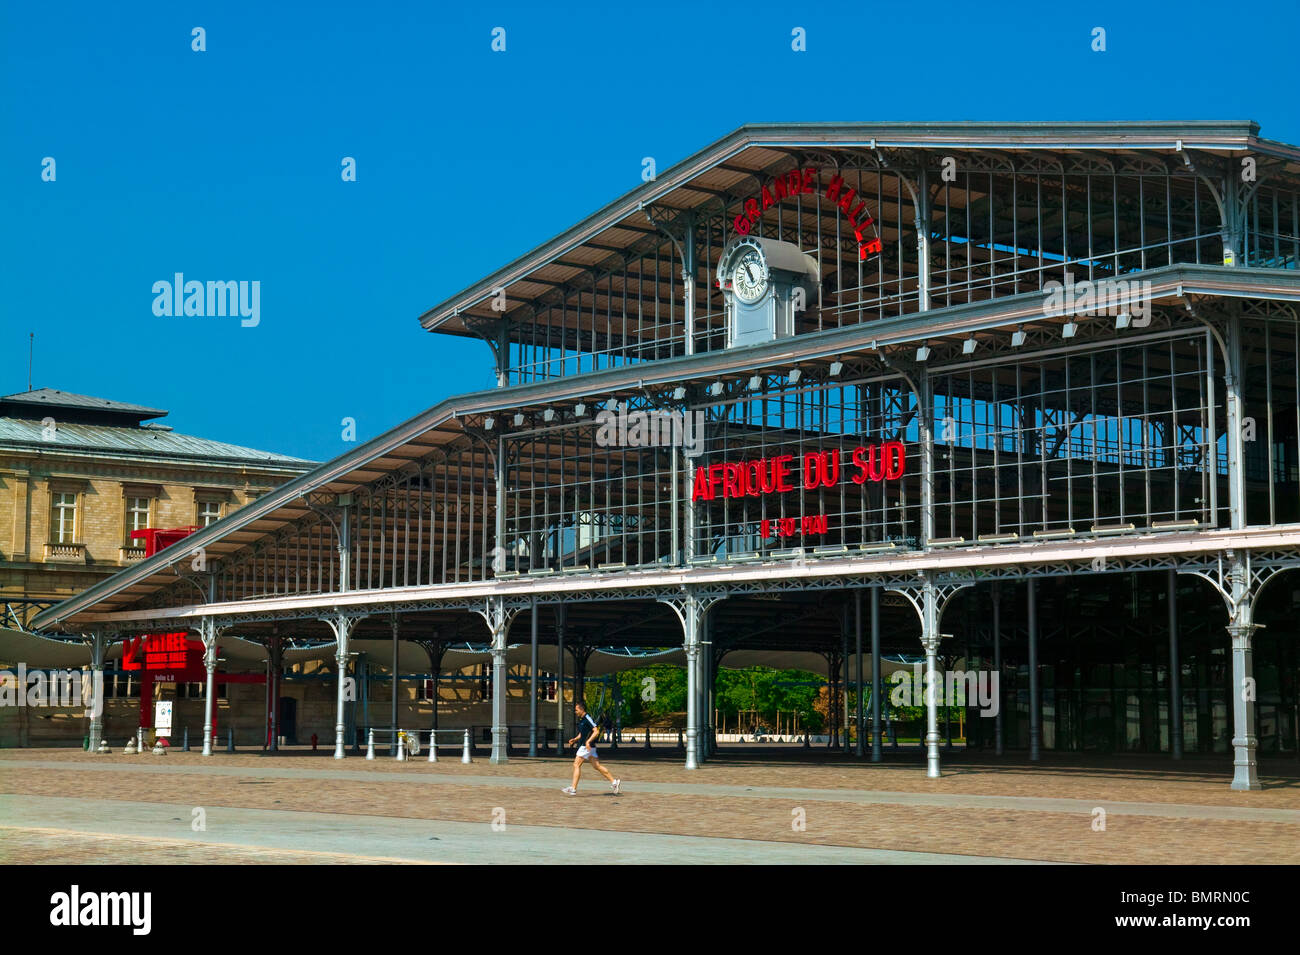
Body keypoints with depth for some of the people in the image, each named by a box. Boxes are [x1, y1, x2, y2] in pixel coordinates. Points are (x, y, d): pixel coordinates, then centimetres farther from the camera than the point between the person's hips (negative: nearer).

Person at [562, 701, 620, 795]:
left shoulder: (588, 718, -13)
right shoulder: (581, 720, 17)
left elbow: (596, 732, -20)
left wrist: (588, 741, -27)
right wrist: (574, 739, 13)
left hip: (587, 746, -10)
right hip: (585, 746, 10)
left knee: (576, 764, -9)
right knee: (597, 766, 10)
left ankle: (573, 789, -10)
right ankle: (614, 782, 12)